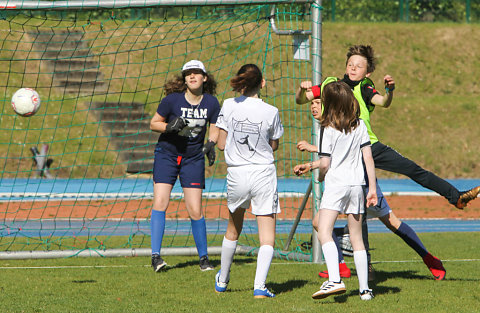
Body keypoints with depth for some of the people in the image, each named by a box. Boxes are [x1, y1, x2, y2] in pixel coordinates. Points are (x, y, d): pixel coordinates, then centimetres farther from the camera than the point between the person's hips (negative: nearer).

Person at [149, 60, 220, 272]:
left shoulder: (211, 103, -4)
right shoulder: (172, 100, -11)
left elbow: (214, 129, 10)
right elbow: (154, 123, -1)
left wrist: (211, 144, -10)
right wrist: (170, 126, -21)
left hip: (194, 159, 1)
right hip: (167, 153, -1)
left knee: (195, 211, -2)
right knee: (160, 203, -13)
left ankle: (204, 258, 13)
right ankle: (155, 256, -11)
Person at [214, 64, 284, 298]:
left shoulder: (229, 106, -6)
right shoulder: (270, 112, -8)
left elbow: (221, 144, 0)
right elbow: (274, 145, 6)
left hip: (236, 174, 3)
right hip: (263, 173, -2)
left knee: (233, 230, 23)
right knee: (267, 235, -1)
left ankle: (222, 281, 37)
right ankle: (259, 286, -15)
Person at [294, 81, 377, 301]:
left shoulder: (328, 128, -7)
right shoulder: (360, 126, 7)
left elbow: (325, 163, -7)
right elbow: (368, 158, 6)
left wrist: (320, 177, 15)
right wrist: (372, 188, 12)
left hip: (335, 184, -6)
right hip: (357, 184, 6)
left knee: (324, 233, -14)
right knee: (356, 238, 12)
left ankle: (334, 280, -33)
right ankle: (364, 288, 12)